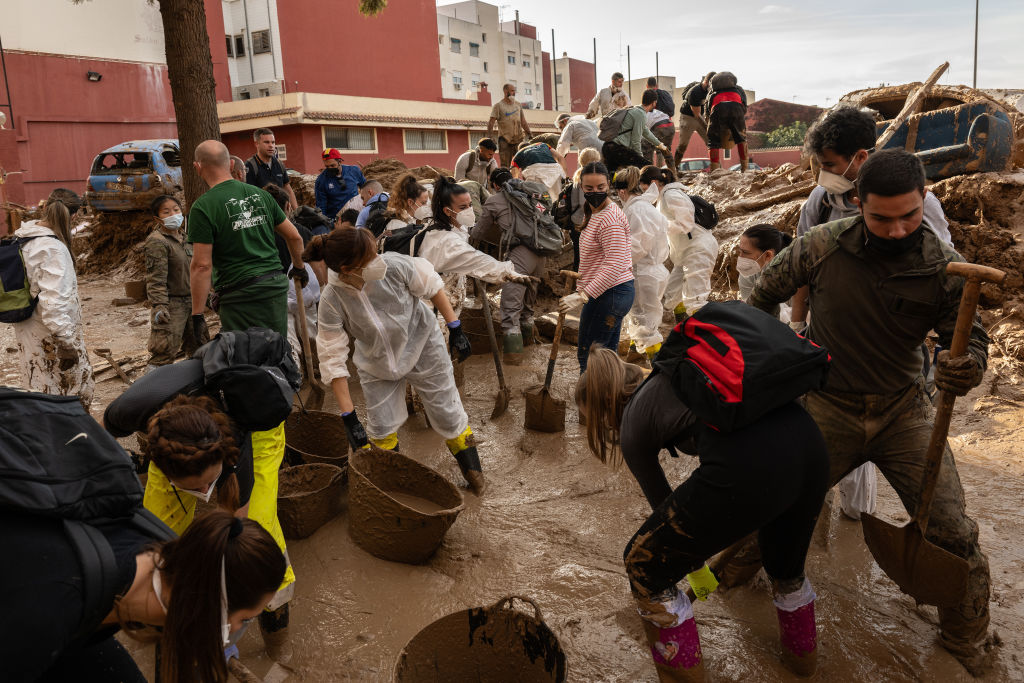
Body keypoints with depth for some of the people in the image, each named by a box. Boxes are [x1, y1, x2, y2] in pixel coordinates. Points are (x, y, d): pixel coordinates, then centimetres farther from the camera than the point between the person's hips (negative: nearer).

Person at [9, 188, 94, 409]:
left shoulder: (23, 238, 4)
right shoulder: (52, 249, -22)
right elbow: (53, 301, -27)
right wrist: (66, 341, -23)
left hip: (27, 330, 9)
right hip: (50, 336, -9)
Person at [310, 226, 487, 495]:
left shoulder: (394, 265, -30)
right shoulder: (332, 301, -29)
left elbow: (432, 286, -10)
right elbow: (333, 360, -23)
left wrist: (455, 329, -6)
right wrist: (349, 417, -23)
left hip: (422, 348, 0)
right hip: (377, 366, 0)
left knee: (448, 415, 7)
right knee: (381, 428, 3)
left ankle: (472, 470, 30)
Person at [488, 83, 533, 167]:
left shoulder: (518, 105, 15)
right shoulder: (498, 105, 1)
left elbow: (523, 122, 19)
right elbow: (491, 122, -5)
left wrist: (530, 134, 12)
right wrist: (490, 137, -16)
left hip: (518, 138, 4)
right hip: (504, 139, -4)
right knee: (505, 164, -6)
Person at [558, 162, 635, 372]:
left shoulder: (609, 218, -18)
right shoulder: (595, 213, 16)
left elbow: (614, 266, -26)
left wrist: (583, 296, -30)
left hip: (608, 295, -11)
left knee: (587, 356, -5)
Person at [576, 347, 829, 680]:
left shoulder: (632, 424, 14)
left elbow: (663, 503, 27)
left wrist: (695, 568, 43)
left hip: (746, 465, -7)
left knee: (643, 565, 17)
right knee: (786, 567, 38)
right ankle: (802, 653, 62)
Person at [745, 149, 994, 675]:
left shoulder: (943, 267, -12)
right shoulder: (822, 246, -13)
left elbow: (970, 336, -6)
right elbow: (764, 294, 3)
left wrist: (966, 365, -30)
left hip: (903, 412, 1)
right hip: (828, 409, -1)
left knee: (952, 531, -2)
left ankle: (966, 641, 25)